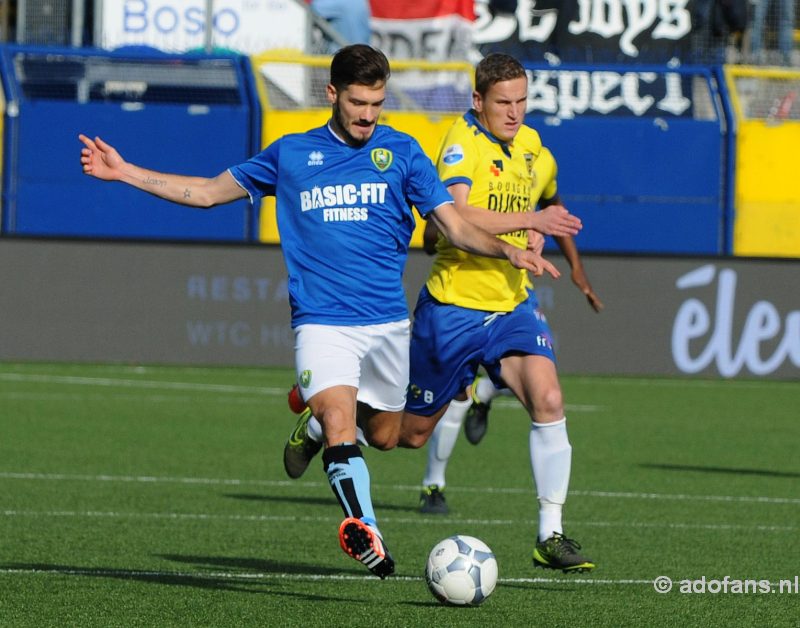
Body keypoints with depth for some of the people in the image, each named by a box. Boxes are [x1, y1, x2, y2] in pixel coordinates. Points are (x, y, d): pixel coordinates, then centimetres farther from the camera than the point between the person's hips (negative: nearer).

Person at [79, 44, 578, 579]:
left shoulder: (400, 151, 6)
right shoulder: (291, 154, 7)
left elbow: (456, 226, 4)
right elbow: (209, 191, 17)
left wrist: (506, 250, -16)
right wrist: (124, 172, 12)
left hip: (387, 321, 2)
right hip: (322, 322, -2)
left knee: (384, 433, 14)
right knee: (341, 428, -23)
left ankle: (317, 418, 45)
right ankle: (367, 534, -24)